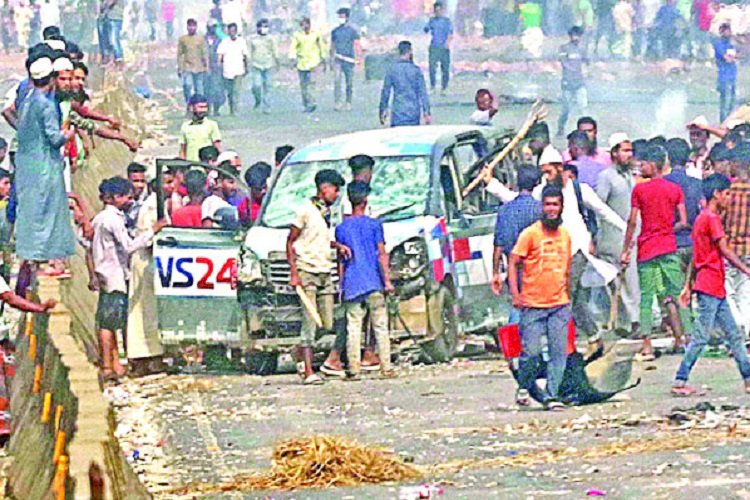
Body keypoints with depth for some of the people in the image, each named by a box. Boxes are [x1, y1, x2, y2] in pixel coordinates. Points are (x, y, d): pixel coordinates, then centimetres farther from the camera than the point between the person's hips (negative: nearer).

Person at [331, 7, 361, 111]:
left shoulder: (353, 30, 1)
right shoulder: (335, 31, 10)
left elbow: (357, 45, 0)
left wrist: (359, 58, -10)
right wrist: (331, 59, 17)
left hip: (349, 60, -1)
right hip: (338, 60, 1)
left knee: (349, 83, 5)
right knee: (337, 80, -13)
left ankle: (348, 103, 18)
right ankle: (337, 103, -17)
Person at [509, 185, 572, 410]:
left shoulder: (565, 235, 11)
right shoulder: (530, 234, -4)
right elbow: (513, 263, -4)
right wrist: (515, 294, -12)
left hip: (559, 305, 4)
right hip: (533, 305, -4)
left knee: (559, 352, -2)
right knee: (531, 351, -6)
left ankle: (551, 396, 4)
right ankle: (524, 387, 18)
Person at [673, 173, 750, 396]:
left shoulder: (702, 218, 16)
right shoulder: (712, 218, -12)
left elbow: (696, 256, 18)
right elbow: (725, 251, -18)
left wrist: (688, 286, 20)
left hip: (716, 289, 10)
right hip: (711, 286, -10)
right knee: (701, 336, -7)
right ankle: (680, 382, -5)